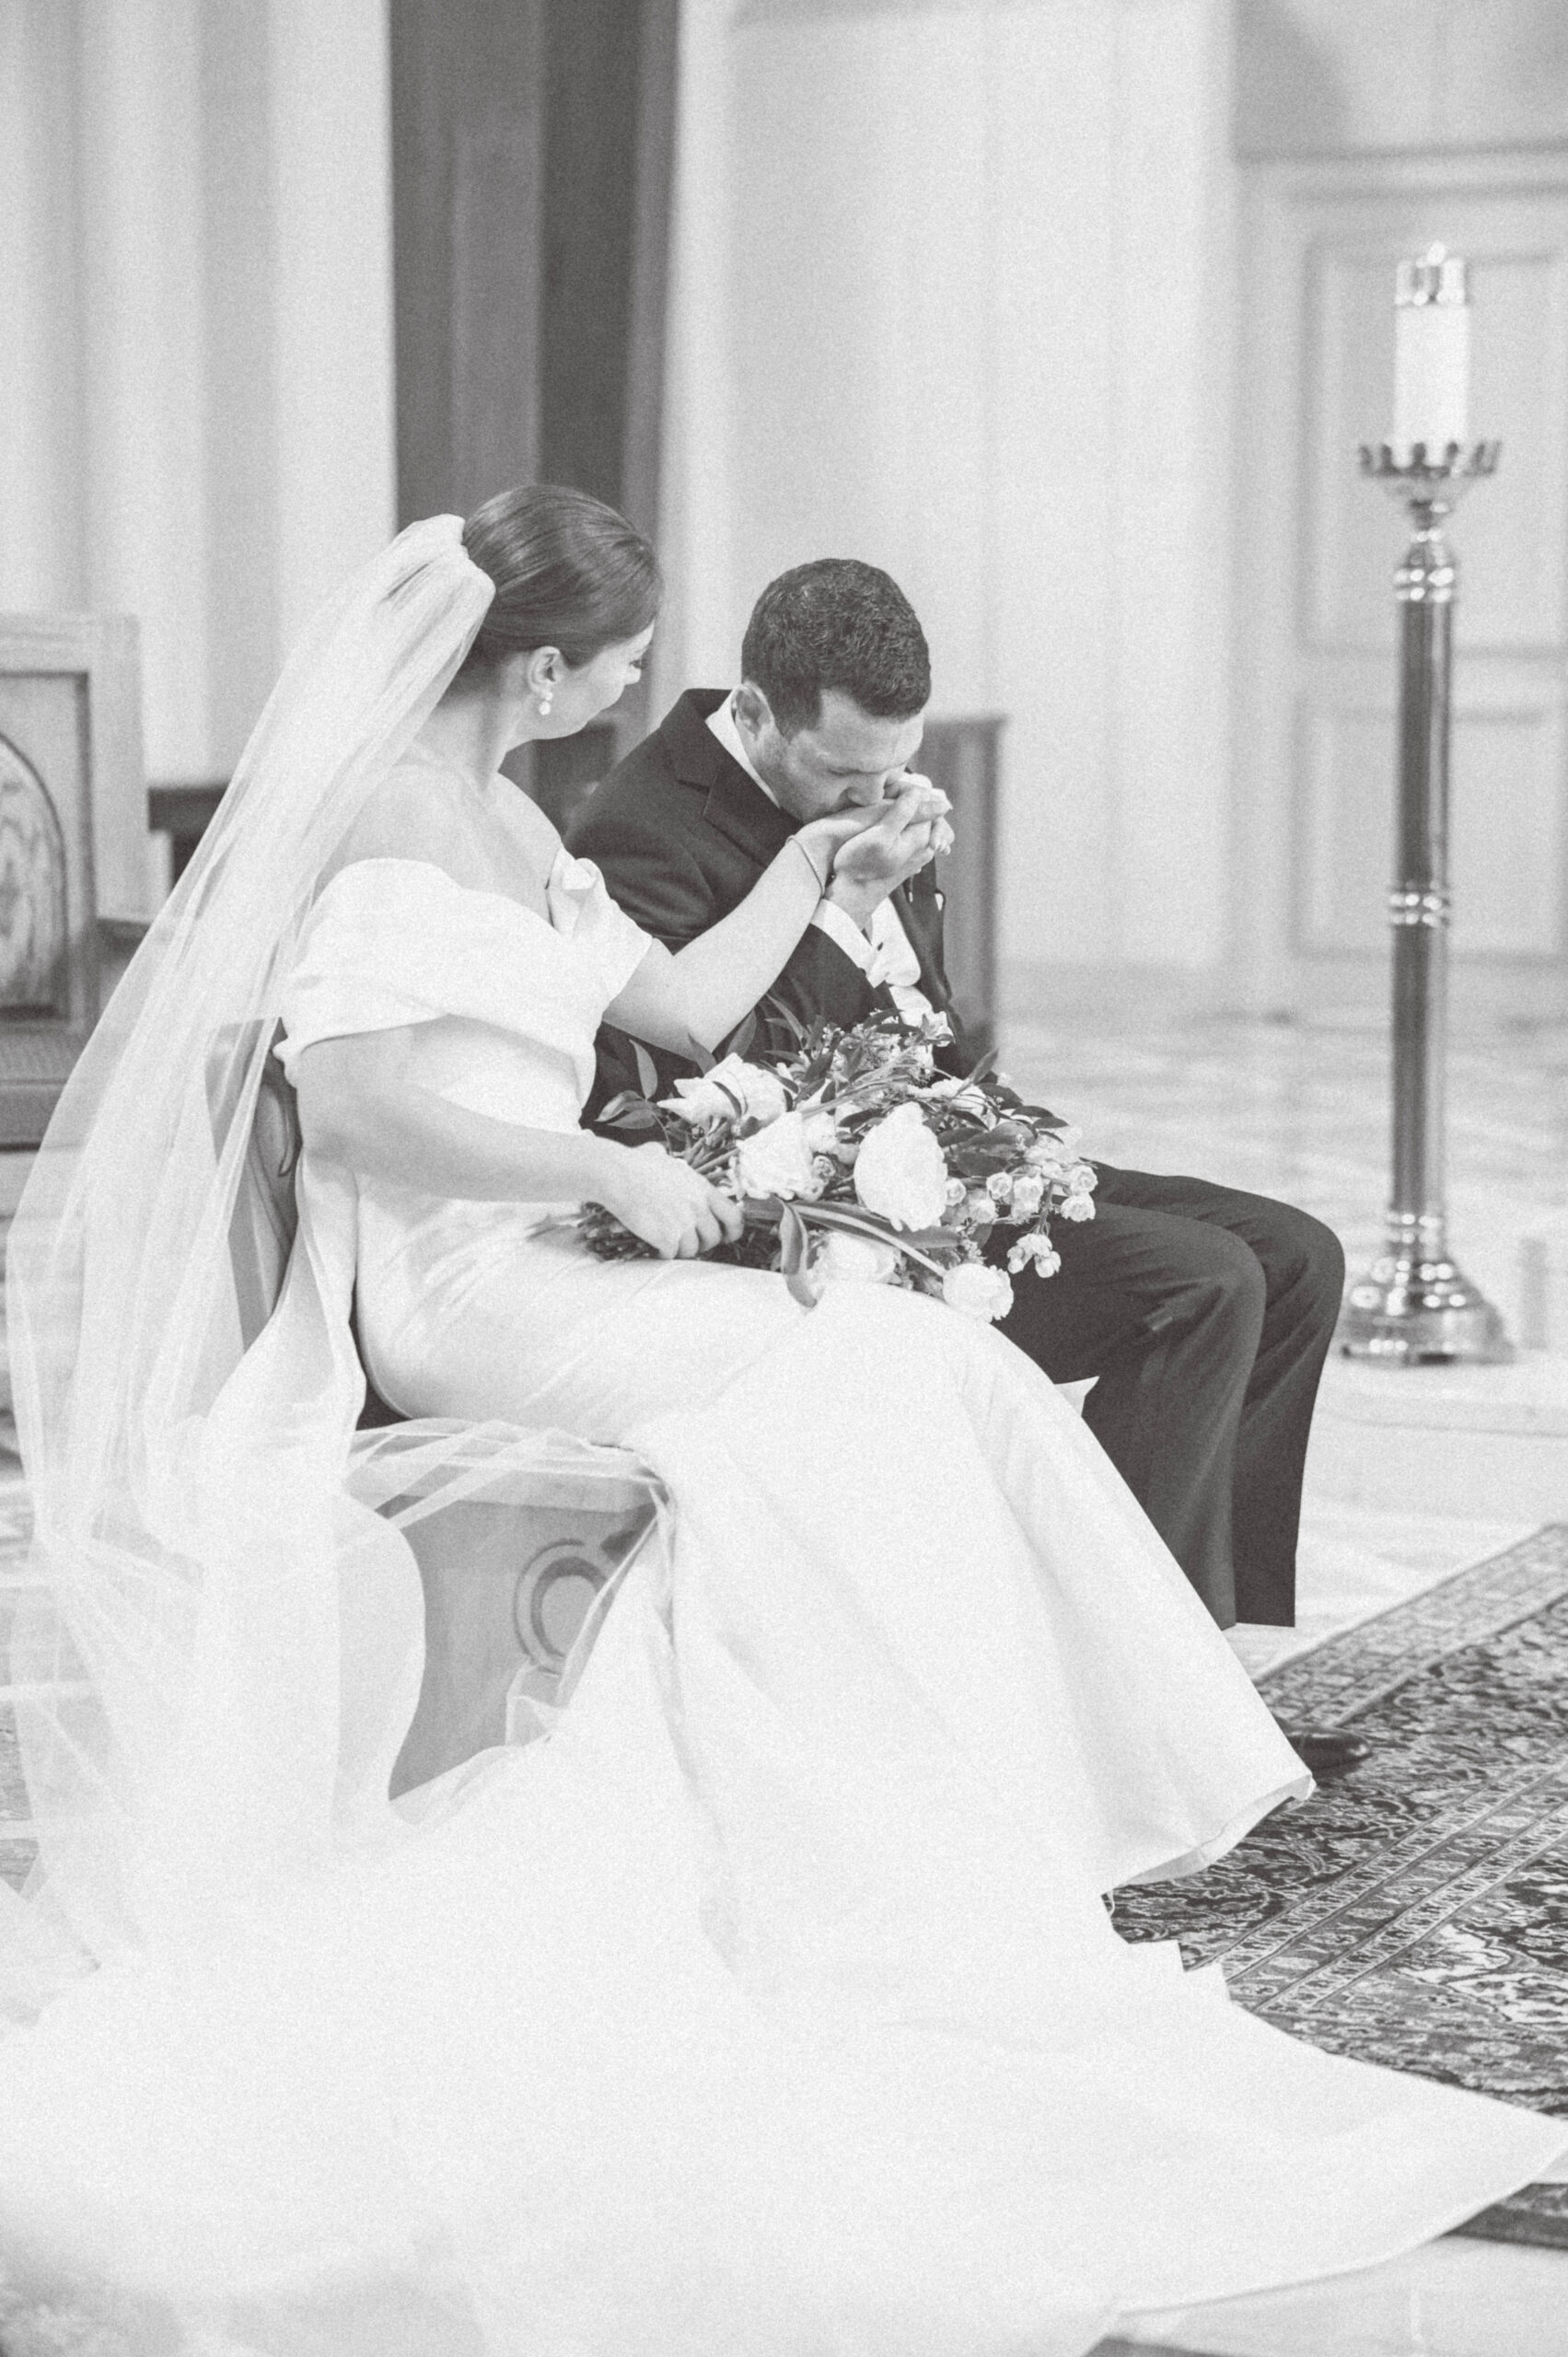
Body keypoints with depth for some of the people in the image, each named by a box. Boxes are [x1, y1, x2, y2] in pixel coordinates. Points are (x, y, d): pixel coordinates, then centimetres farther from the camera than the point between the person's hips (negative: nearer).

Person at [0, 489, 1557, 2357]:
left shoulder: (503, 819, 18)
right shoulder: (393, 817, -12)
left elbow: (684, 1004, 21)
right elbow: (354, 1104, -22)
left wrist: (815, 863, 16)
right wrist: (612, 1173, -18)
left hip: (541, 1261, 9)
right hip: (445, 1287, -9)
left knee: (923, 1372, -8)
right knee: (827, 1403, -22)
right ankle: (886, 1902, -17)